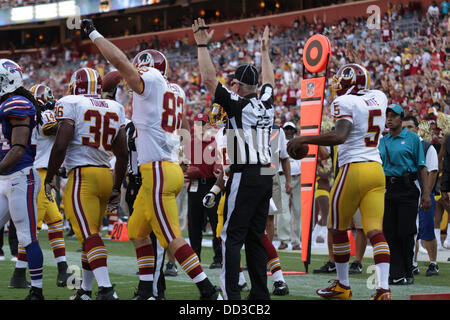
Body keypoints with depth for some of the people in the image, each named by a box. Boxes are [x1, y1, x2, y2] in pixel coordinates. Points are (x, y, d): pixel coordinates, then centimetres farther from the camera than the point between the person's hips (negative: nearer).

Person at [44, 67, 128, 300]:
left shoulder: (71, 104, -3)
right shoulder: (115, 109, 14)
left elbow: (61, 145, -12)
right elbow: (122, 154, 14)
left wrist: (49, 178, -1)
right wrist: (116, 189, 21)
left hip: (83, 175, -7)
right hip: (106, 175, 7)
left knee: (89, 235, -13)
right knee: (91, 234, 16)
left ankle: (106, 290, -27)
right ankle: (85, 291, 24)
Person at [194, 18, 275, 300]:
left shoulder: (238, 105, -9)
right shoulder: (266, 103, 10)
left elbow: (209, 79, -11)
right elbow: (269, 82, 32)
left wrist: (203, 45, -4)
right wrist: (265, 50, 43)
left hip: (245, 176, -7)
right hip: (266, 176, 7)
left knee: (233, 237, -6)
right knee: (255, 237, 11)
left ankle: (231, 293, -13)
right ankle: (260, 293, 11)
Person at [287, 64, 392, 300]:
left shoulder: (345, 103, -10)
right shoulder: (378, 98, 11)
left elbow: (339, 136, -24)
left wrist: (303, 139, -20)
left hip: (353, 169, -6)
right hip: (377, 170, 6)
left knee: (338, 229, 12)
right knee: (375, 231, -2)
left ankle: (343, 285, 22)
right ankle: (383, 288, -16)